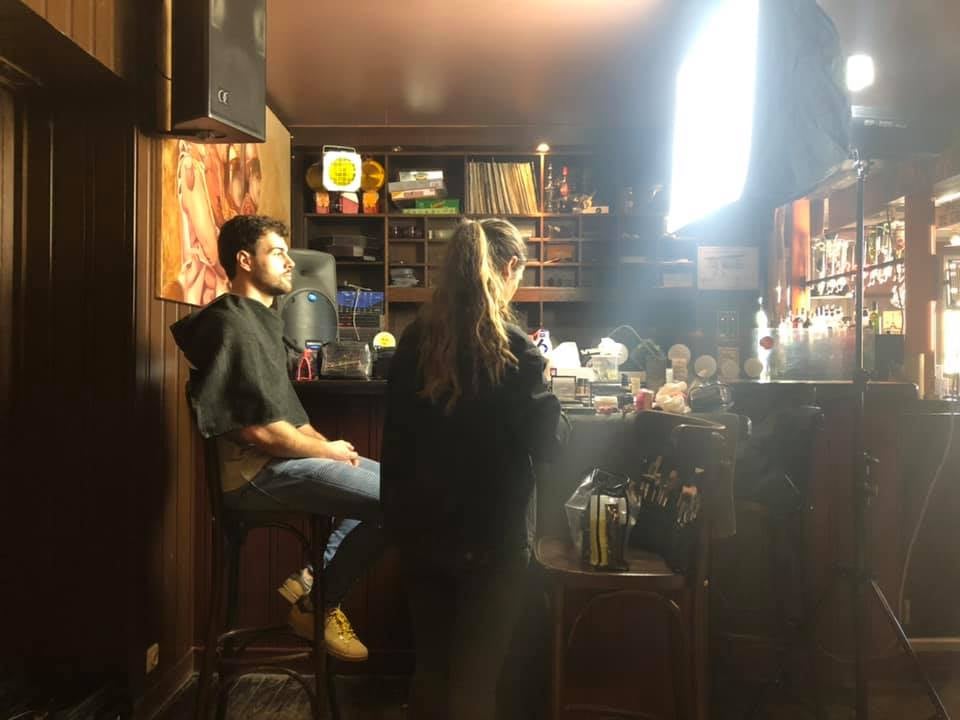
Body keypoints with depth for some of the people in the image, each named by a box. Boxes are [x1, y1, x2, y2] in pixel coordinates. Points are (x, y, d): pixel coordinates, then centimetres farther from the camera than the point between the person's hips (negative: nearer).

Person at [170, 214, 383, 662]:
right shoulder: (232, 325, -15)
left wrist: (324, 443, 4)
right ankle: (318, 605, 1)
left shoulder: (261, 321, 19)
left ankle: (312, 585, 9)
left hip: (282, 458, 11)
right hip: (258, 472, -11)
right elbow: (259, 428, -22)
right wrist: (327, 451, -9)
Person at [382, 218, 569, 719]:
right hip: (490, 534, -4)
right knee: (475, 678, 11)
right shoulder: (512, 349, -15)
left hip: (421, 528, 5)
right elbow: (546, 442, -9)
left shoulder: (415, 339, 0)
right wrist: (550, 403, 11)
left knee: (430, 667, 19)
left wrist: (396, 514, 15)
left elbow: (397, 432, 7)